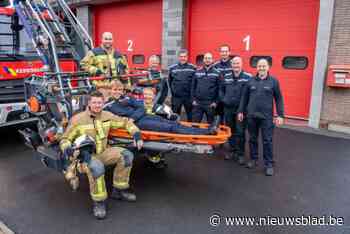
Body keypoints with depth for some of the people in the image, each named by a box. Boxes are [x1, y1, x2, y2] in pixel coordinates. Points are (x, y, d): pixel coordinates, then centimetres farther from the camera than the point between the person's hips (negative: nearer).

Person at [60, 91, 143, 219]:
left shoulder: (107, 116, 0)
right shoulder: (78, 119, -10)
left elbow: (125, 122, 10)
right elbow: (65, 138, -2)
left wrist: (136, 134, -6)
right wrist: (66, 148, -26)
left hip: (103, 152, 5)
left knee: (127, 155, -16)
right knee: (97, 167, -38)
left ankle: (118, 190, 1)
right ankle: (98, 202, -14)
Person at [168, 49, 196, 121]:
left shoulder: (193, 68, 1)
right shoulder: (172, 68, 4)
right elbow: (170, 81, 11)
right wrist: (173, 91, 7)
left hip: (189, 96, 0)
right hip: (176, 97, 1)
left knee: (191, 116, 10)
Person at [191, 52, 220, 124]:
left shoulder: (217, 73, 1)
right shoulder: (197, 72, 8)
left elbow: (219, 89, -1)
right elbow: (193, 87, 8)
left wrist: (216, 102, -7)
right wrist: (193, 100, 1)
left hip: (210, 104, -1)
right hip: (197, 103, 2)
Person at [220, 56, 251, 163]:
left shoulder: (248, 77, -7)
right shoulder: (226, 77, 8)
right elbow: (221, 89, 18)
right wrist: (223, 99, 6)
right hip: (228, 108, 5)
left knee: (240, 132, 0)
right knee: (230, 131, 13)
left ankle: (240, 154, 13)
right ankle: (234, 151, 29)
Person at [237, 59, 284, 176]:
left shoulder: (273, 81, 1)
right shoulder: (251, 81, 7)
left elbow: (278, 99, 1)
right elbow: (244, 97, 11)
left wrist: (280, 115, -4)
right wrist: (241, 111, 8)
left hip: (266, 117, -2)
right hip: (251, 115, 3)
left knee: (267, 141, 1)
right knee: (252, 139, 12)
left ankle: (269, 164, 13)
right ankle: (253, 159, 28)